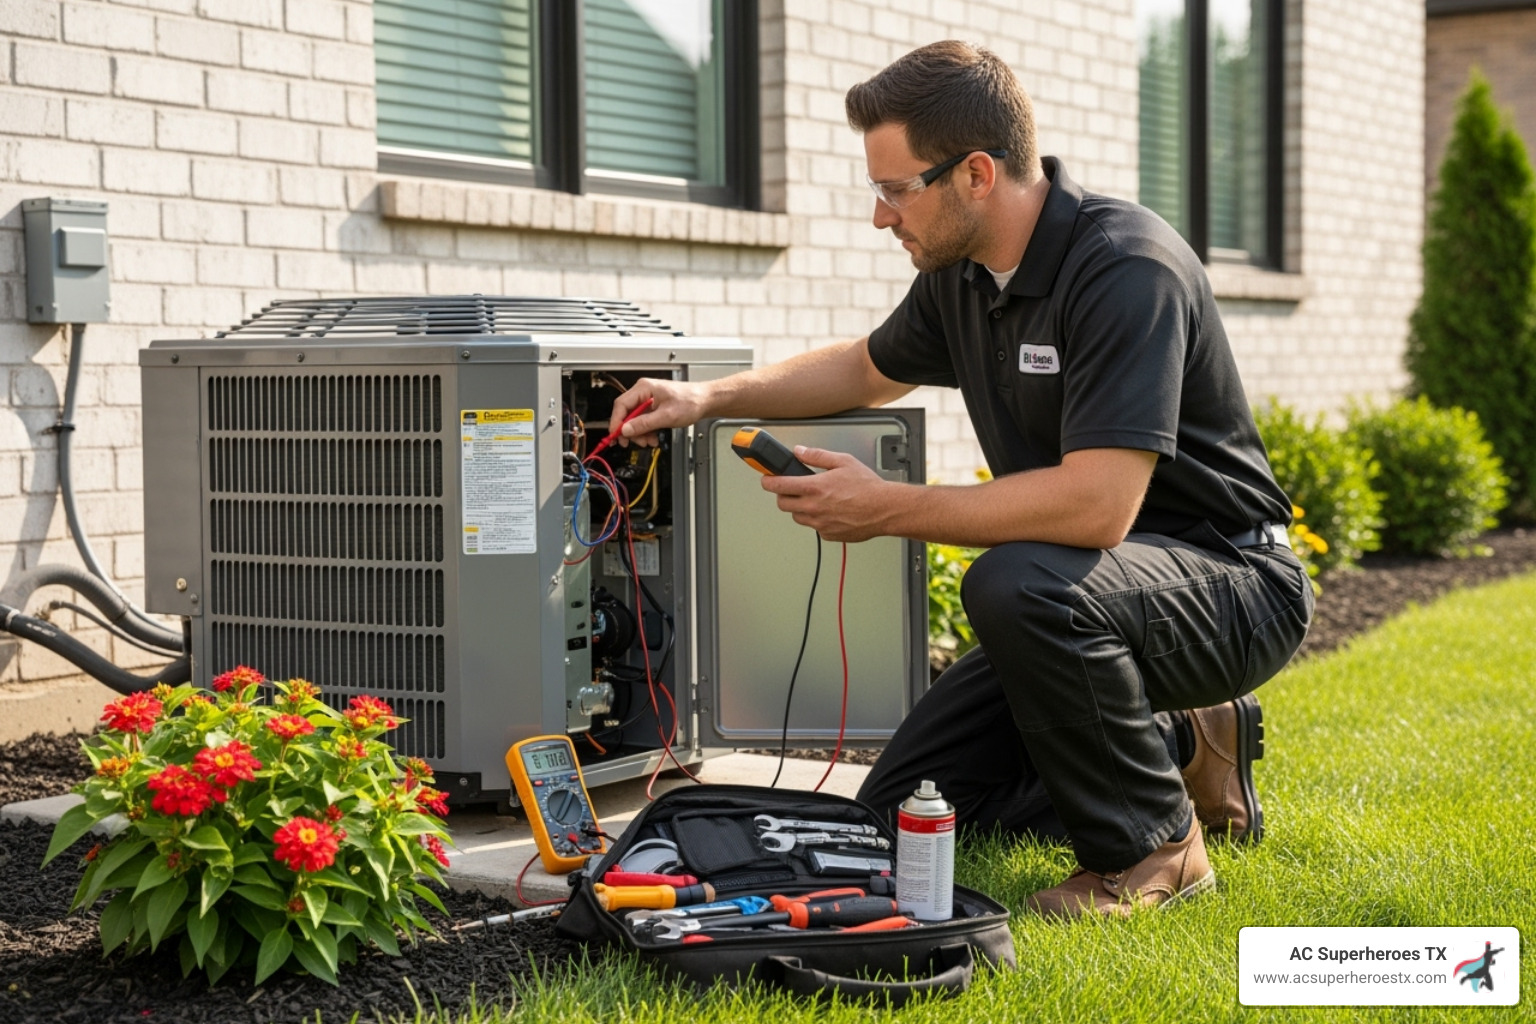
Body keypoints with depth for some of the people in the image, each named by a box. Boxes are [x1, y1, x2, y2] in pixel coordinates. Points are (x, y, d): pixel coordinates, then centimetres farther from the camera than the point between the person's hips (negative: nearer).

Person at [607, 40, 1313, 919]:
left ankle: (1152, 846, -14)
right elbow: (871, 367, 24)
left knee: (1017, 583, -37)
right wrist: (709, 399, 13)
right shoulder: (963, 272, 2)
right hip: (1088, 595, 8)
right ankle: (1179, 751, 16)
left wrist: (889, 509, -26)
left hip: (1235, 585, -8)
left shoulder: (1127, 269, -26)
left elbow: (1096, 504, -35)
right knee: (905, 810, 2)